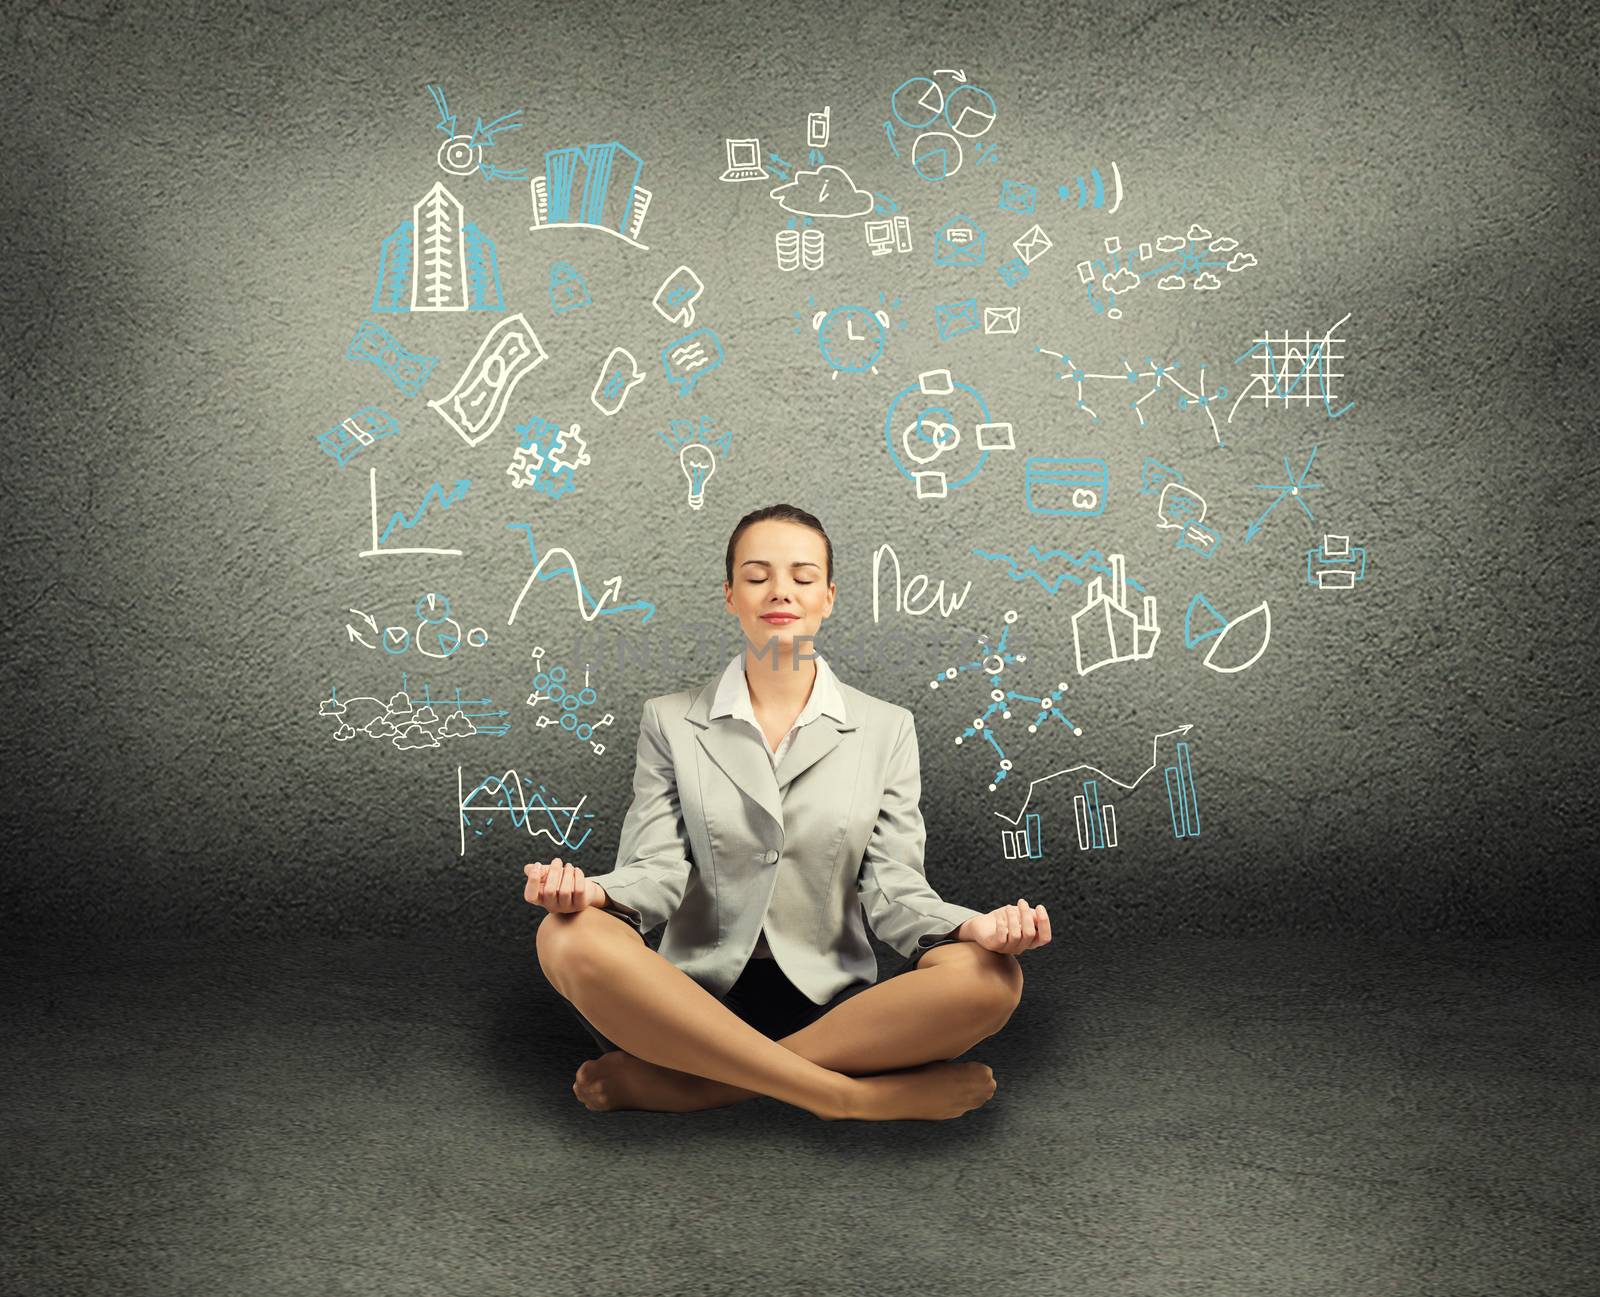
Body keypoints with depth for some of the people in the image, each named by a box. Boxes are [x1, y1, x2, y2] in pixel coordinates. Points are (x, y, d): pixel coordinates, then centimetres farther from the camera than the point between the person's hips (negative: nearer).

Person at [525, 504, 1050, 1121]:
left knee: (991, 976, -27)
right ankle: (858, 1097, -27)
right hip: (698, 994, 0)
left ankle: (674, 1083, -26)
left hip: (831, 1002, 1)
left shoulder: (886, 729, 9)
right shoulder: (670, 721, 9)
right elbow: (657, 869, 0)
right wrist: (591, 891, -23)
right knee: (568, 937, -31)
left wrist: (974, 928, -19)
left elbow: (894, 889, 2)